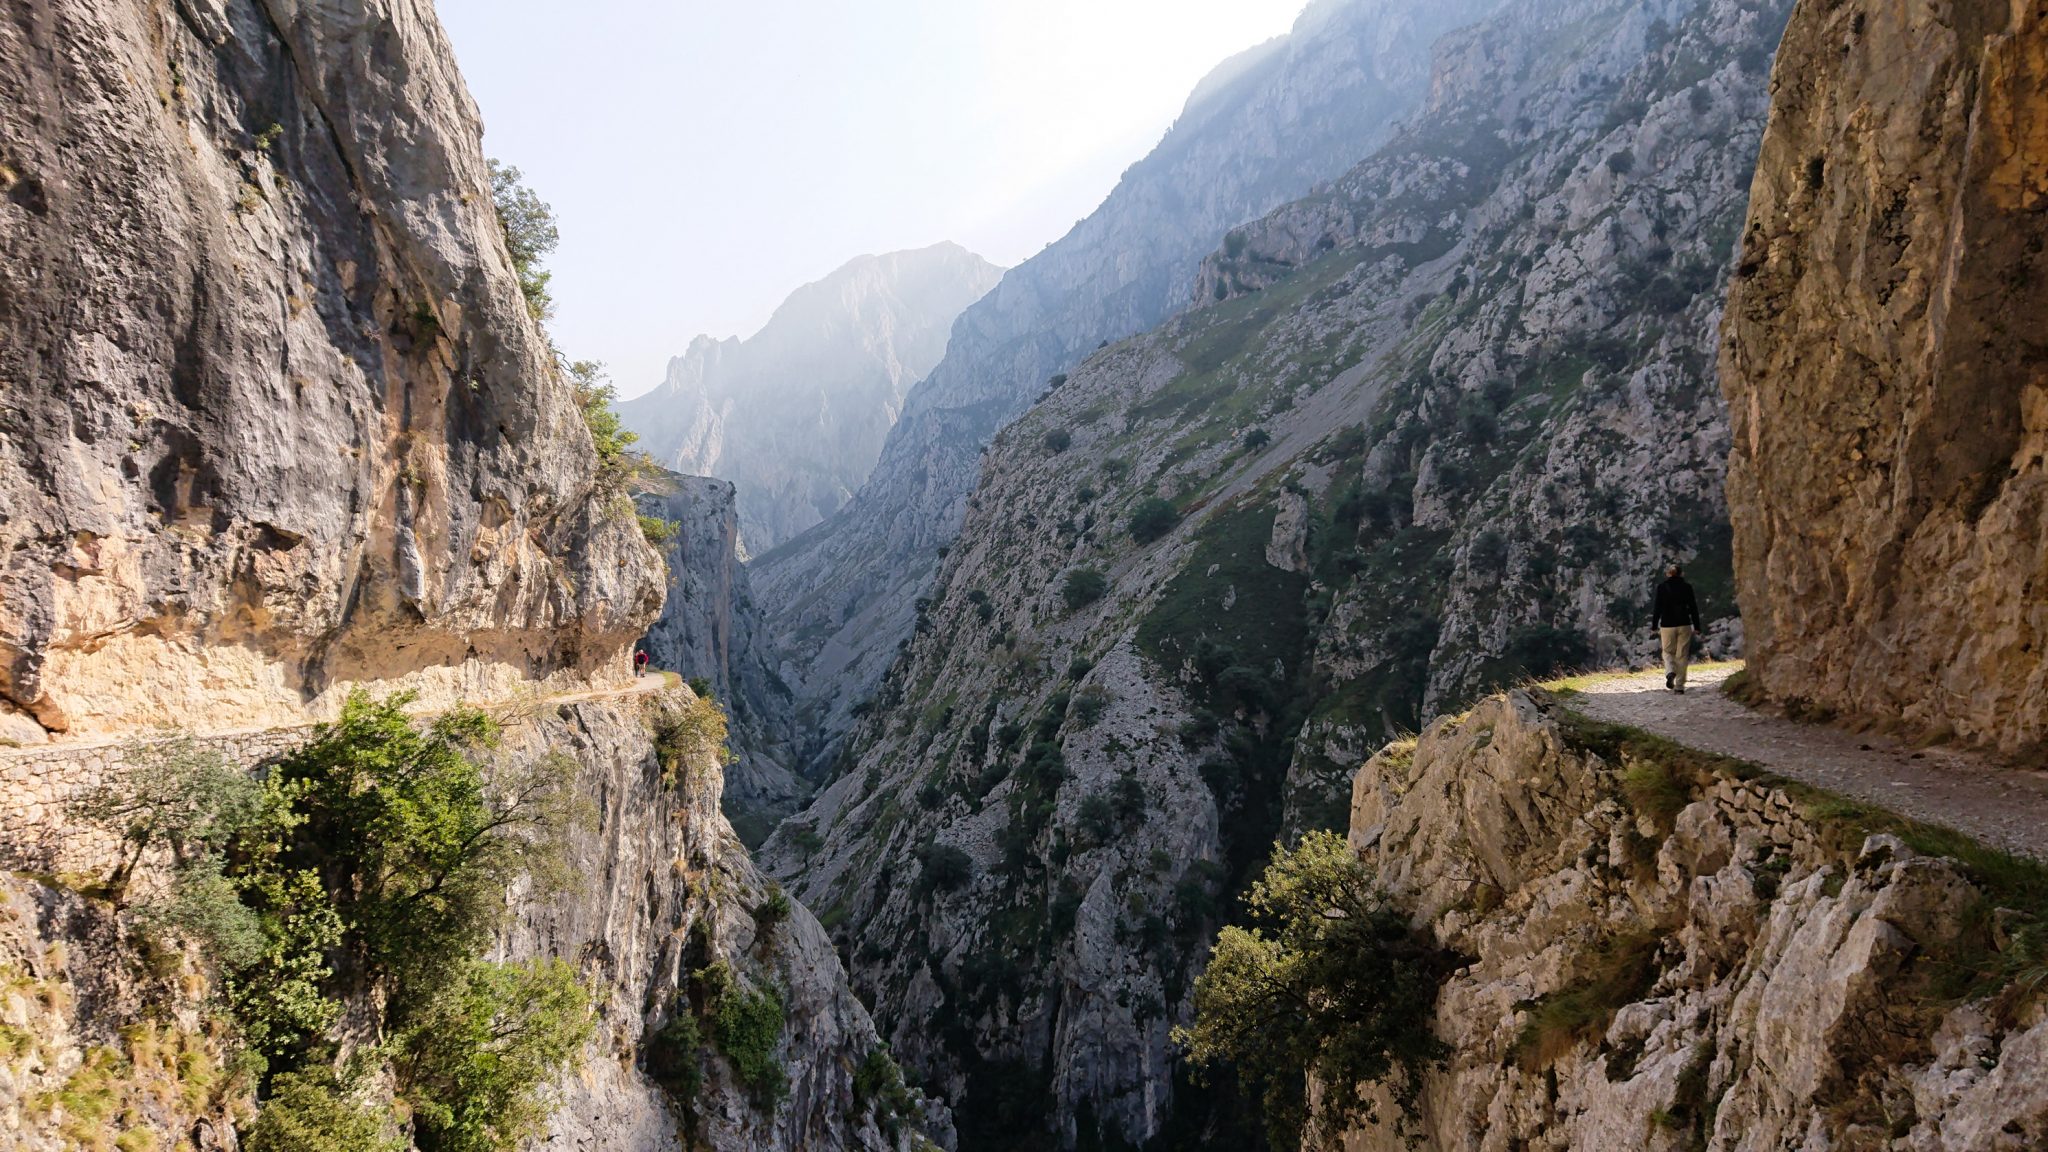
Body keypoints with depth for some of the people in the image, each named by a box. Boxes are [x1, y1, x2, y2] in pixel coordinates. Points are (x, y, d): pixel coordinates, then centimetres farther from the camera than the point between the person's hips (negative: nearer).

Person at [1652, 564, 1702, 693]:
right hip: (1684, 625, 1)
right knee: (1682, 655, 6)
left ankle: (1670, 672, -15)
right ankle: (1679, 686, 4)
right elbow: (1693, 608, 1)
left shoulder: (1662, 587, -3)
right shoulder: (1687, 587, -1)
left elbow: (1657, 608, -3)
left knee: (1668, 652, 14)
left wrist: (1654, 626, 4)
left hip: (1667, 625, -1)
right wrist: (1697, 626, 7)